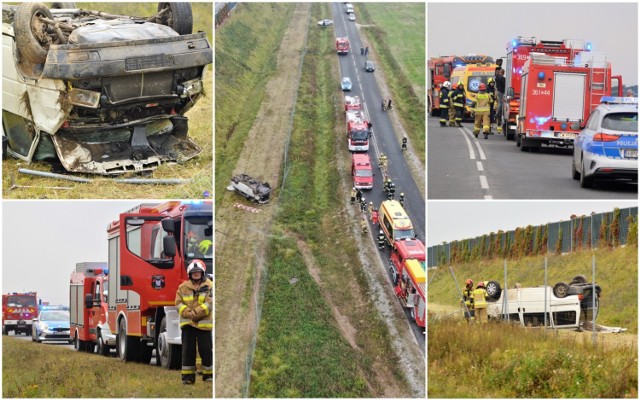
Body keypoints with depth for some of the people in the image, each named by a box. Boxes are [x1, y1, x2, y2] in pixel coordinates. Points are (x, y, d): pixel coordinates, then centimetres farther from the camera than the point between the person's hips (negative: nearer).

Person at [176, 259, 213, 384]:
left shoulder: (209, 286, 2)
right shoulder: (183, 287, 9)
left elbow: (209, 303, -8)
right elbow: (179, 303, 2)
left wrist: (196, 313, -18)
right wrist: (189, 313, -14)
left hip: (204, 324, -2)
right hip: (188, 323, 2)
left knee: (206, 350, 0)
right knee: (188, 350, 3)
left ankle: (208, 374, 11)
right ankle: (188, 376, 8)